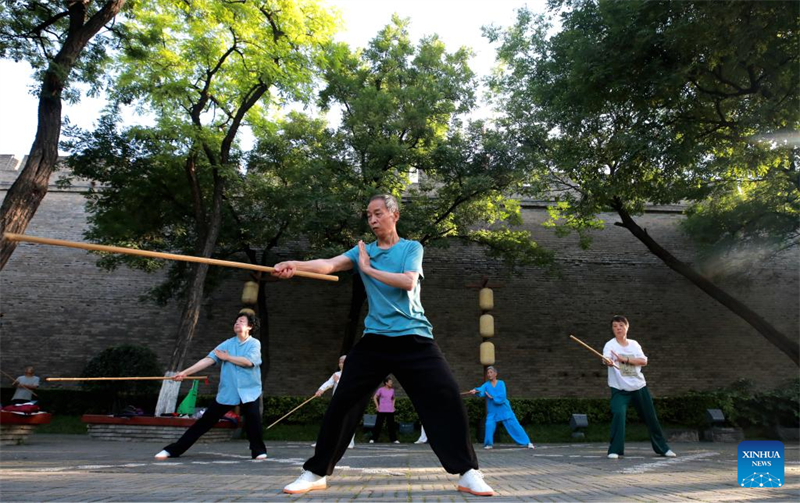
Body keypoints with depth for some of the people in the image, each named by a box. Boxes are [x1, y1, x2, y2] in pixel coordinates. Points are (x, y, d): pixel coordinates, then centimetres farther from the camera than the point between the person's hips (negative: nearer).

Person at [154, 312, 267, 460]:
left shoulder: (254, 343, -4)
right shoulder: (227, 344, 4)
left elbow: (248, 361, -21)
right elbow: (208, 359, -4)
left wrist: (227, 357, -9)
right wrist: (185, 372, -14)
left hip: (248, 391, -3)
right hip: (227, 391, 3)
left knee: (253, 418, -23)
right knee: (205, 421, 6)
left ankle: (258, 450, -2)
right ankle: (173, 449, 16)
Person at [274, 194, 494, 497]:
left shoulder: (412, 248, 5)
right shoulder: (362, 251, 9)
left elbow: (408, 282, -14)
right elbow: (329, 264, -9)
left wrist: (369, 269, -9)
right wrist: (296, 265, -27)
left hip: (414, 338, -2)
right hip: (375, 340, 2)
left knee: (446, 399, -9)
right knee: (343, 402, 1)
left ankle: (468, 473, 7)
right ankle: (316, 472, 18)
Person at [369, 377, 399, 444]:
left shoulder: (392, 390, 7)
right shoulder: (381, 389, -5)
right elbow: (374, 397, 1)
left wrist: (393, 406, 11)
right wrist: (377, 406, -3)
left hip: (390, 410, 3)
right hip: (382, 410, -3)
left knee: (391, 425, 4)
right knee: (378, 424, -3)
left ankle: (393, 439, 11)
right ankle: (373, 439, 5)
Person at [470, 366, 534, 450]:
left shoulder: (501, 383, -5)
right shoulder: (486, 385, -5)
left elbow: (502, 396, -17)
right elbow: (481, 390, -28)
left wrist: (492, 396, -21)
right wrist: (475, 391, -49)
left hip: (504, 409, -1)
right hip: (492, 411, 1)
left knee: (514, 425, 2)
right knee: (489, 425, -14)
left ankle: (527, 442, 13)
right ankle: (488, 444, 7)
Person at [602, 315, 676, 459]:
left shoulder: (634, 344, 3)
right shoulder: (610, 345, -10)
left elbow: (644, 361, -10)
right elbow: (606, 359, -31)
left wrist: (625, 359, -25)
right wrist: (608, 361, -55)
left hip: (639, 386, 4)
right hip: (619, 388, -4)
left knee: (651, 417, 13)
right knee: (618, 414, -22)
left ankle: (662, 448, 34)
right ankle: (615, 450, -9)